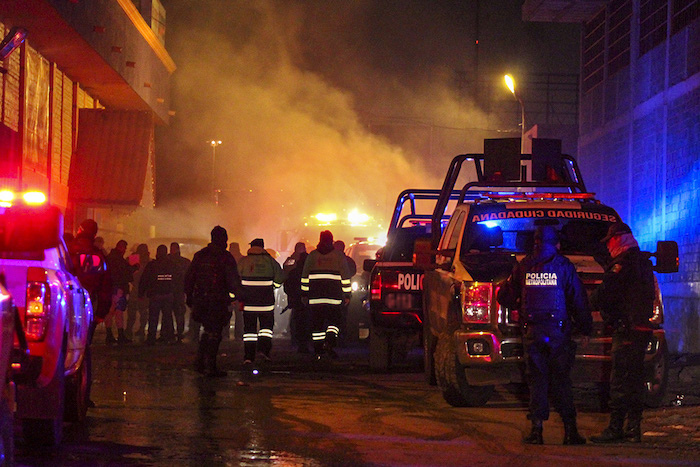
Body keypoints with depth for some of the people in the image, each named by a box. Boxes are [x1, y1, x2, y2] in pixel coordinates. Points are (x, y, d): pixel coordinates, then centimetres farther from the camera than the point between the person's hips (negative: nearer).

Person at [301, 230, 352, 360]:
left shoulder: (312, 255, 8)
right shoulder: (339, 256, 4)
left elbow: (305, 275, 11)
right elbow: (345, 276, 3)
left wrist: (304, 293, 17)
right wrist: (347, 295, 6)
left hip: (315, 294, 2)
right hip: (333, 294, -1)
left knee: (317, 321, 5)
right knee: (334, 320, 4)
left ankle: (318, 349, 5)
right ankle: (330, 342, -19)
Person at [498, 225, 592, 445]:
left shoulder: (523, 267, 5)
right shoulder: (564, 266, 0)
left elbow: (505, 297, 12)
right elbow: (579, 301, 1)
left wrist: (520, 305, 32)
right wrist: (586, 329, 8)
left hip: (532, 332, 1)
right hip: (557, 332, -1)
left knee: (536, 380, 5)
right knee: (561, 380, 4)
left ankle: (537, 429, -1)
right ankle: (570, 430, 1)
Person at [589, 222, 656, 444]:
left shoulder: (623, 262, -10)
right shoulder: (644, 262, 20)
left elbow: (606, 292, -14)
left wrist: (591, 301, 7)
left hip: (627, 329, -10)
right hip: (643, 328, 10)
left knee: (620, 380, -9)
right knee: (635, 380, 12)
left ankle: (615, 429, -11)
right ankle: (633, 428, 13)